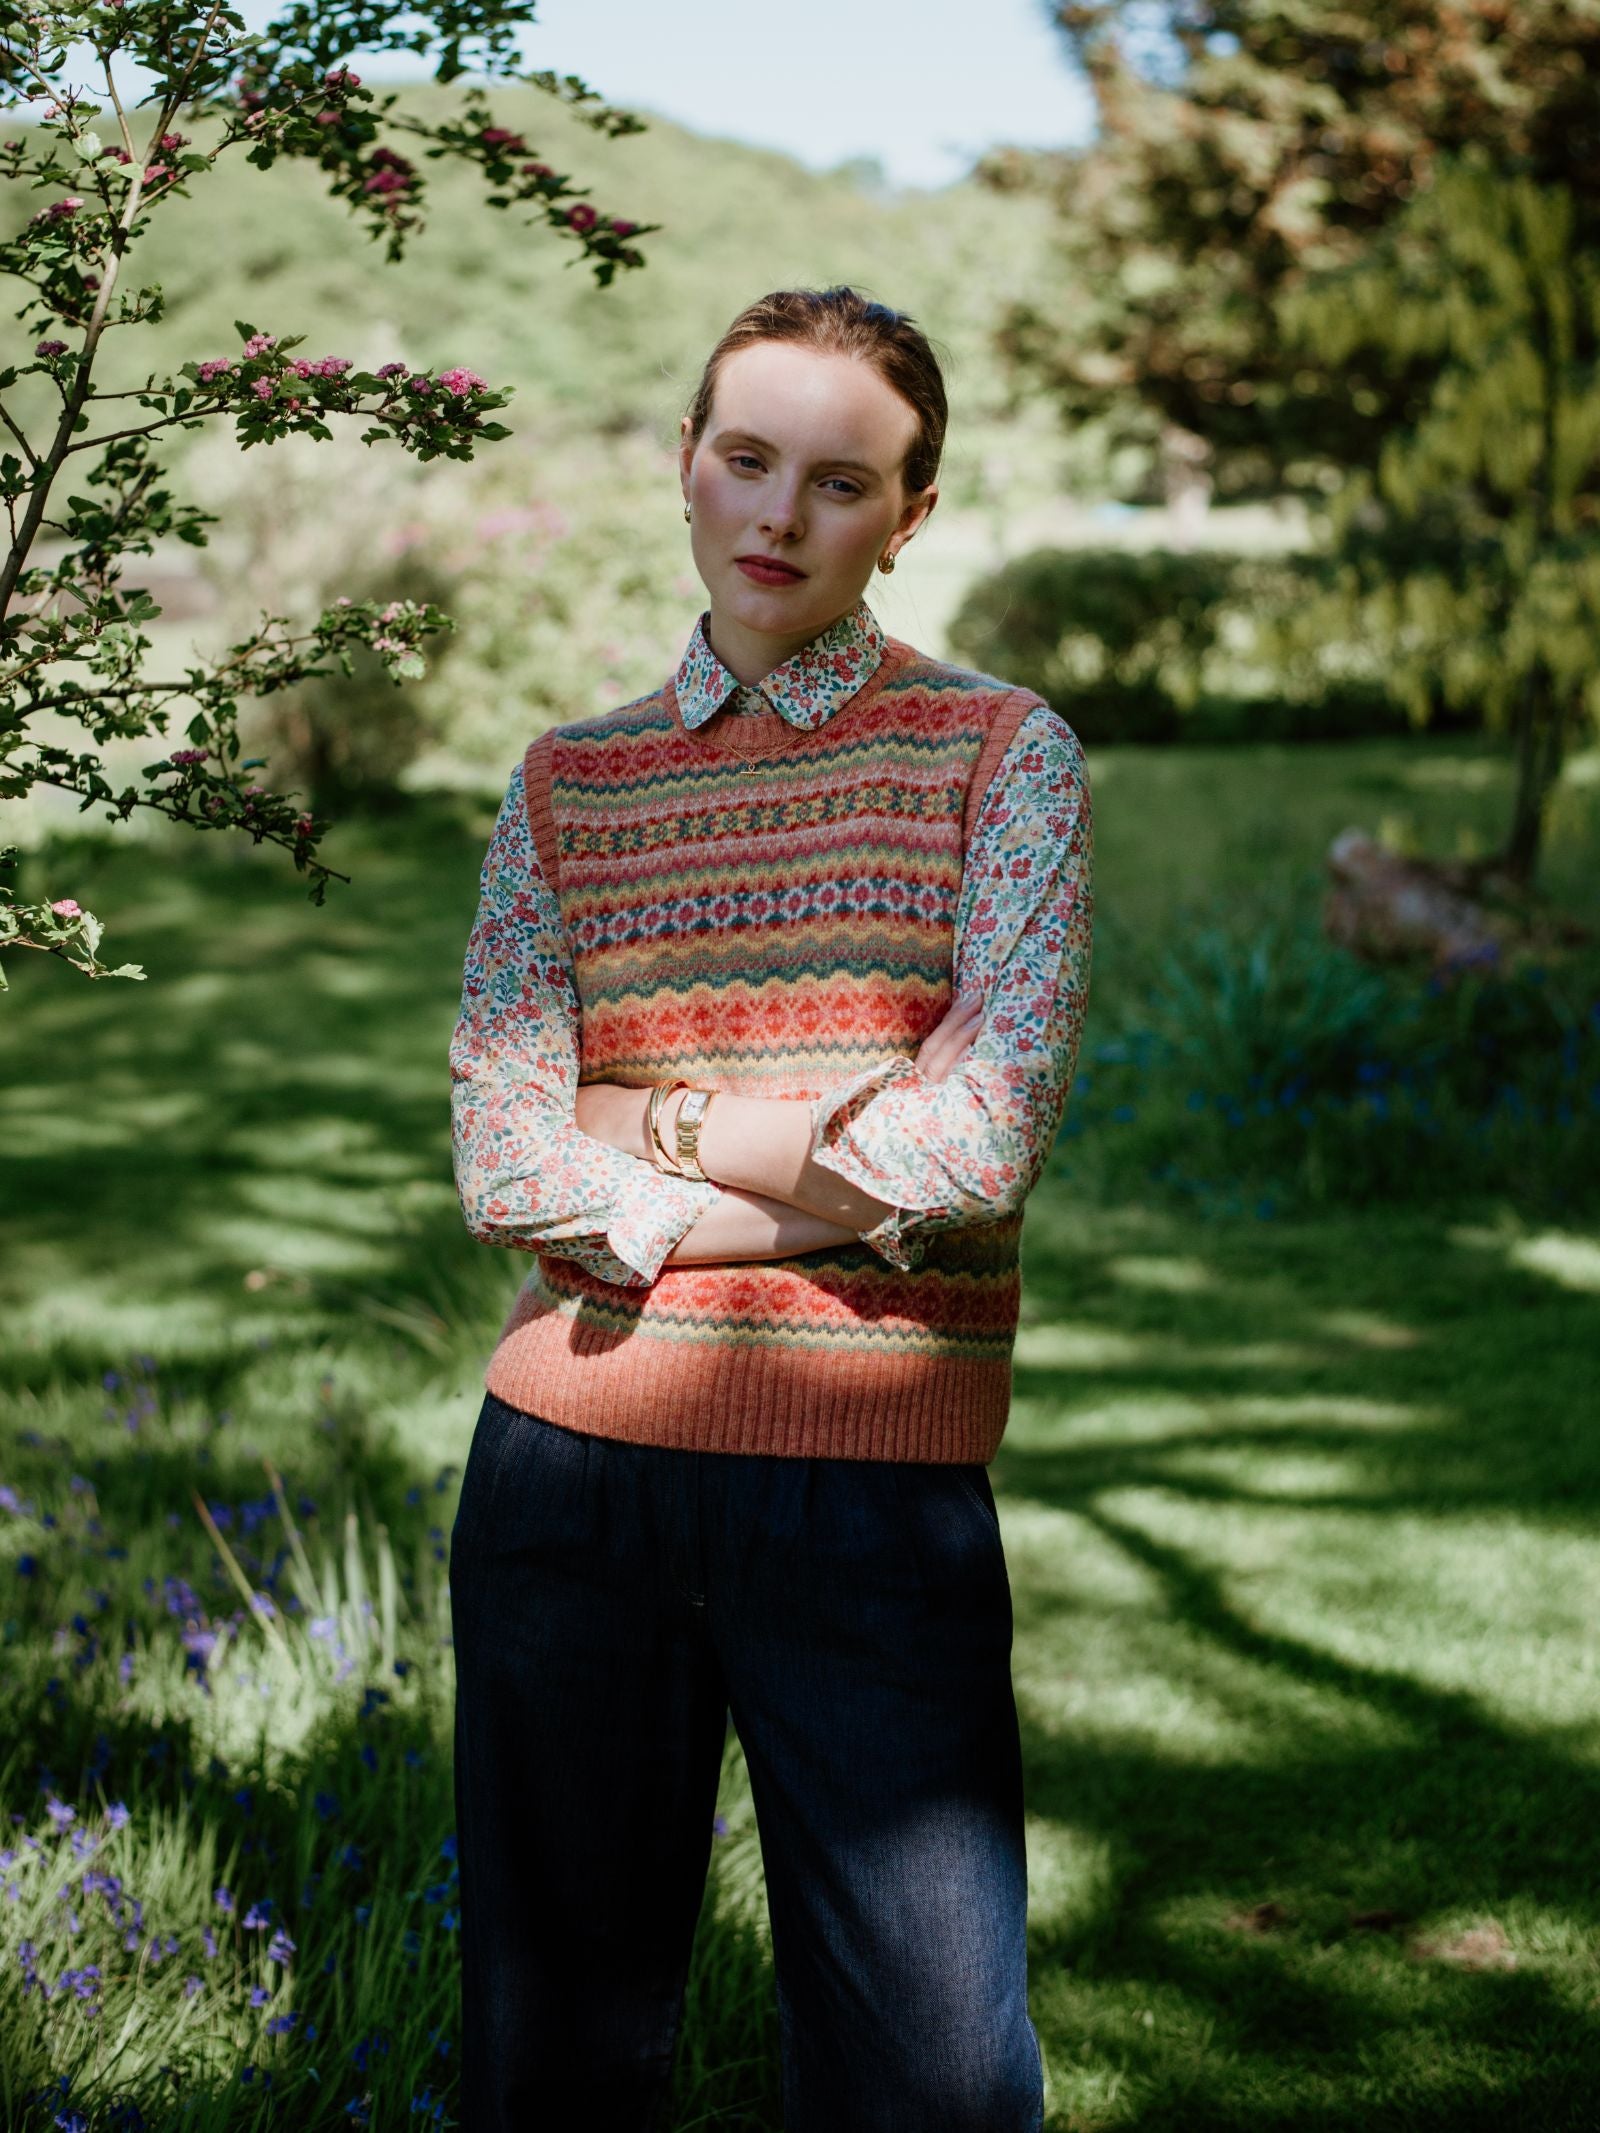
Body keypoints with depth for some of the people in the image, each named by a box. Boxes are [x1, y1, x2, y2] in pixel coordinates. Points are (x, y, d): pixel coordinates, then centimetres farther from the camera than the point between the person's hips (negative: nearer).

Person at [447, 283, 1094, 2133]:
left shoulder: (1002, 752, 5)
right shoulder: (567, 786, 12)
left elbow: (989, 1135, -8)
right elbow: (501, 1161, 0)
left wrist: (649, 1128, -3)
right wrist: (850, 1173, -7)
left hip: (872, 1487, -2)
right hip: (574, 1449, 2)